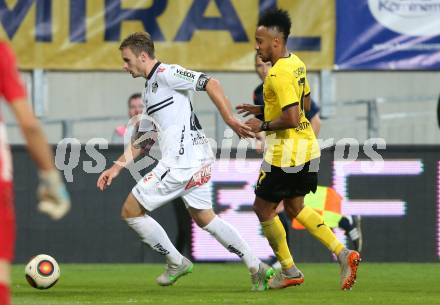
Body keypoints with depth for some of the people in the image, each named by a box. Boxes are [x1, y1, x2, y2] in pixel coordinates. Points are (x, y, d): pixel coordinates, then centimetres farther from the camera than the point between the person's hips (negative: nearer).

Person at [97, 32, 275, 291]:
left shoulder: (165, 74, -8)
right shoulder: (150, 91, 22)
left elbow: (210, 84, -17)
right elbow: (143, 140, 27)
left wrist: (230, 120, -24)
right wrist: (116, 168, 21)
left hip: (181, 162, -10)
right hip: (199, 161, 10)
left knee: (131, 211, -1)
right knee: (203, 217, 17)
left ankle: (176, 262, 7)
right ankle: (257, 268, 16)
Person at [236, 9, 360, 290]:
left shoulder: (279, 73, -22)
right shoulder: (297, 64, 8)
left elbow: (291, 118, -28)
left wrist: (263, 126, -13)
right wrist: (262, 109, 17)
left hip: (287, 152, -10)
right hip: (307, 146, 10)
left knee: (263, 208, 6)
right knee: (295, 207, 21)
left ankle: (289, 271, 14)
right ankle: (343, 254, 11)